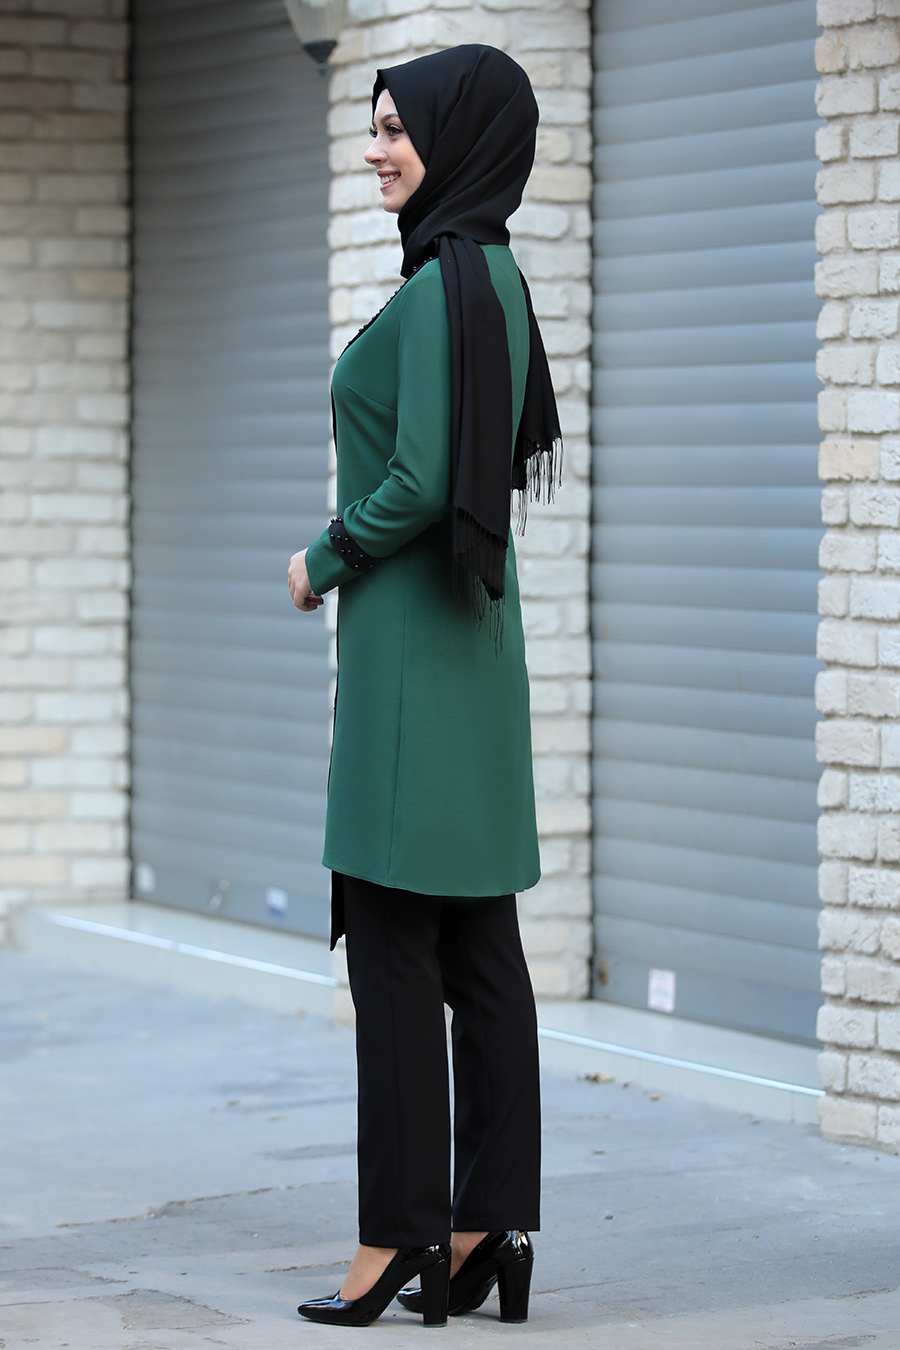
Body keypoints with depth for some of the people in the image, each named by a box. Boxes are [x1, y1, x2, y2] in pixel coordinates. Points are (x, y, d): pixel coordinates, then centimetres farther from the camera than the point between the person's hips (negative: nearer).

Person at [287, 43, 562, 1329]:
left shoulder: (443, 284, -15)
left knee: (394, 940, -5)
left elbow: (418, 481, -21)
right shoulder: (489, 275, 14)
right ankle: (492, 1224, 11)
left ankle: (399, 1231, -1)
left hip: (414, 644, -10)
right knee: (478, 944, 8)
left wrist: (324, 562, -5)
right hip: (467, 637, 10)